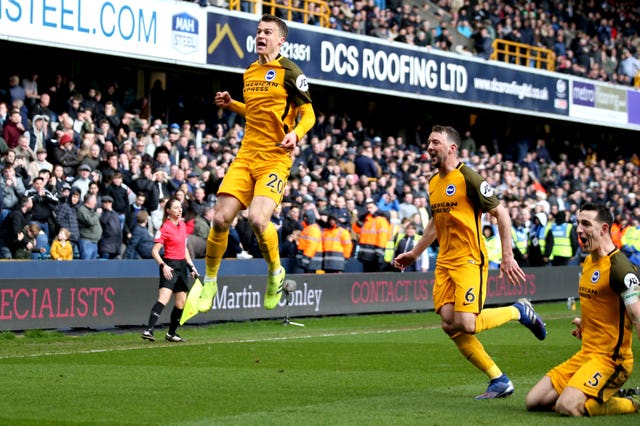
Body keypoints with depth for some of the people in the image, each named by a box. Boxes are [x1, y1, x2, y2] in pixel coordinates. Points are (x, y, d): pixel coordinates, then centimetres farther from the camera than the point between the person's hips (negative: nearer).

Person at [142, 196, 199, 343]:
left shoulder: (182, 225, 13)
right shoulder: (165, 228, -10)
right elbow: (155, 251, -12)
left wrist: (191, 266, 20)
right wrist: (163, 266, -24)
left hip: (182, 265, 8)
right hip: (170, 266, -8)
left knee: (181, 303, 9)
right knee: (163, 298, -23)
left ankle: (171, 333, 20)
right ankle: (149, 330, -31)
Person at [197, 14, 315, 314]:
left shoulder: (289, 72, -4)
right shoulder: (250, 72, 16)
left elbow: (308, 114, -4)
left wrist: (295, 133, -23)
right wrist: (231, 105, 13)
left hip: (275, 159, -6)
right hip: (246, 156, 6)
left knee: (257, 219, -24)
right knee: (221, 219, -7)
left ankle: (275, 273, 4)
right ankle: (209, 282, 12)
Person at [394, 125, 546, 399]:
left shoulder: (468, 178, -10)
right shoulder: (433, 183, 13)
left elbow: (501, 214, -8)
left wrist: (507, 257, -13)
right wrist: (414, 253, 30)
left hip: (470, 261, -7)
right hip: (444, 263, 7)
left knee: (466, 324, -19)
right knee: (450, 325, -5)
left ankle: (519, 311, 9)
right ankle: (499, 381, 5)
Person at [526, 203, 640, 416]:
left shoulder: (619, 267, -16)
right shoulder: (588, 262, 13)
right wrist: (584, 323, 12)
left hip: (609, 358, -9)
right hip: (585, 354, 9)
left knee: (567, 406, -28)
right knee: (533, 401, 4)